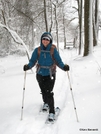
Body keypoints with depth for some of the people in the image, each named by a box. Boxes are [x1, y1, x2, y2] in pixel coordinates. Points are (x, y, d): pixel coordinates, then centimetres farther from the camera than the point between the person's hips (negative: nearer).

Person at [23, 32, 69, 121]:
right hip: (40, 74, 3)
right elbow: (33, 61, 0)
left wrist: (64, 67, -23)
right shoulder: (37, 50, -1)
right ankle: (46, 103, 46)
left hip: (50, 74, -3)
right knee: (43, 92, 17)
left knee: (49, 92, -13)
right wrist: (28, 66, -20)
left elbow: (58, 61, -5)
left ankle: (52, 111, -4)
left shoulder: (53, 50, -6)